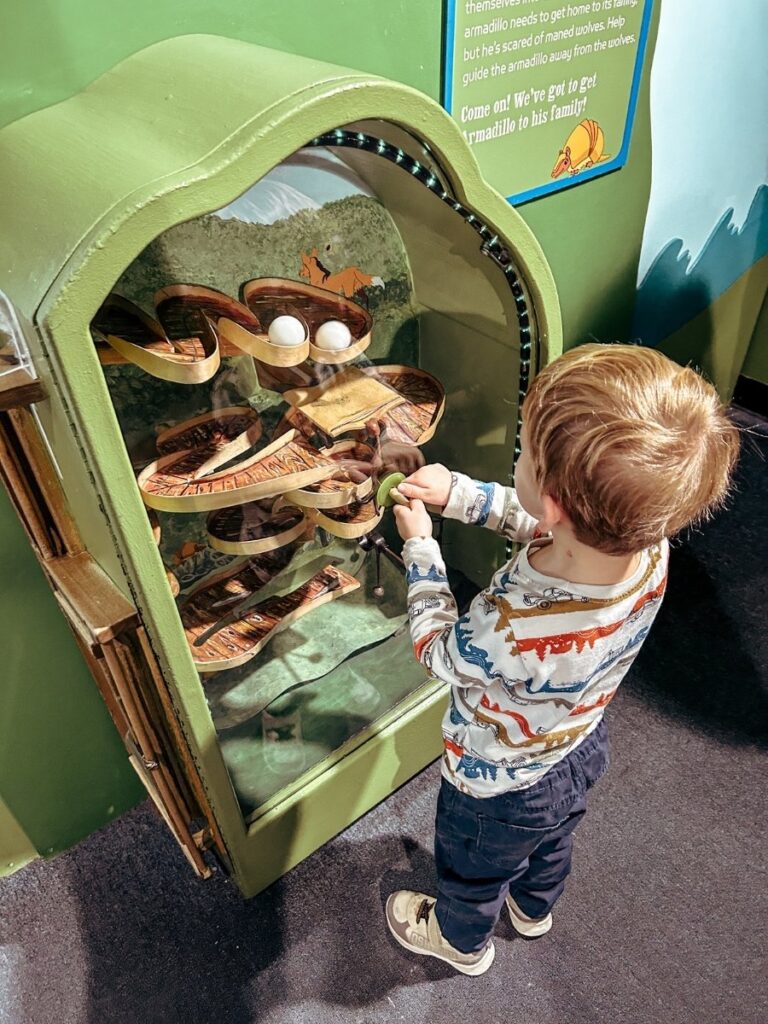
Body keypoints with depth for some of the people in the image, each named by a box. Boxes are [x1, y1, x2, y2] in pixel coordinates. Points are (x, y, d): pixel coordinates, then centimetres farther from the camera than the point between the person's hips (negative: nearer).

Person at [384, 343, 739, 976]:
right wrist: (460, 493, -13)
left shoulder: (508, 632, -49)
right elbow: (544, 526, -8)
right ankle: (534, 908, 69)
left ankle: (462, 942, 62)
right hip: (582, 754, 6)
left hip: (499, 790, -5)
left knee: (472, 873, 30)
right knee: (552, 842, 38)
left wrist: (419, 546, -14)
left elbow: (437, 650, -24)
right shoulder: (649, 546, -30)